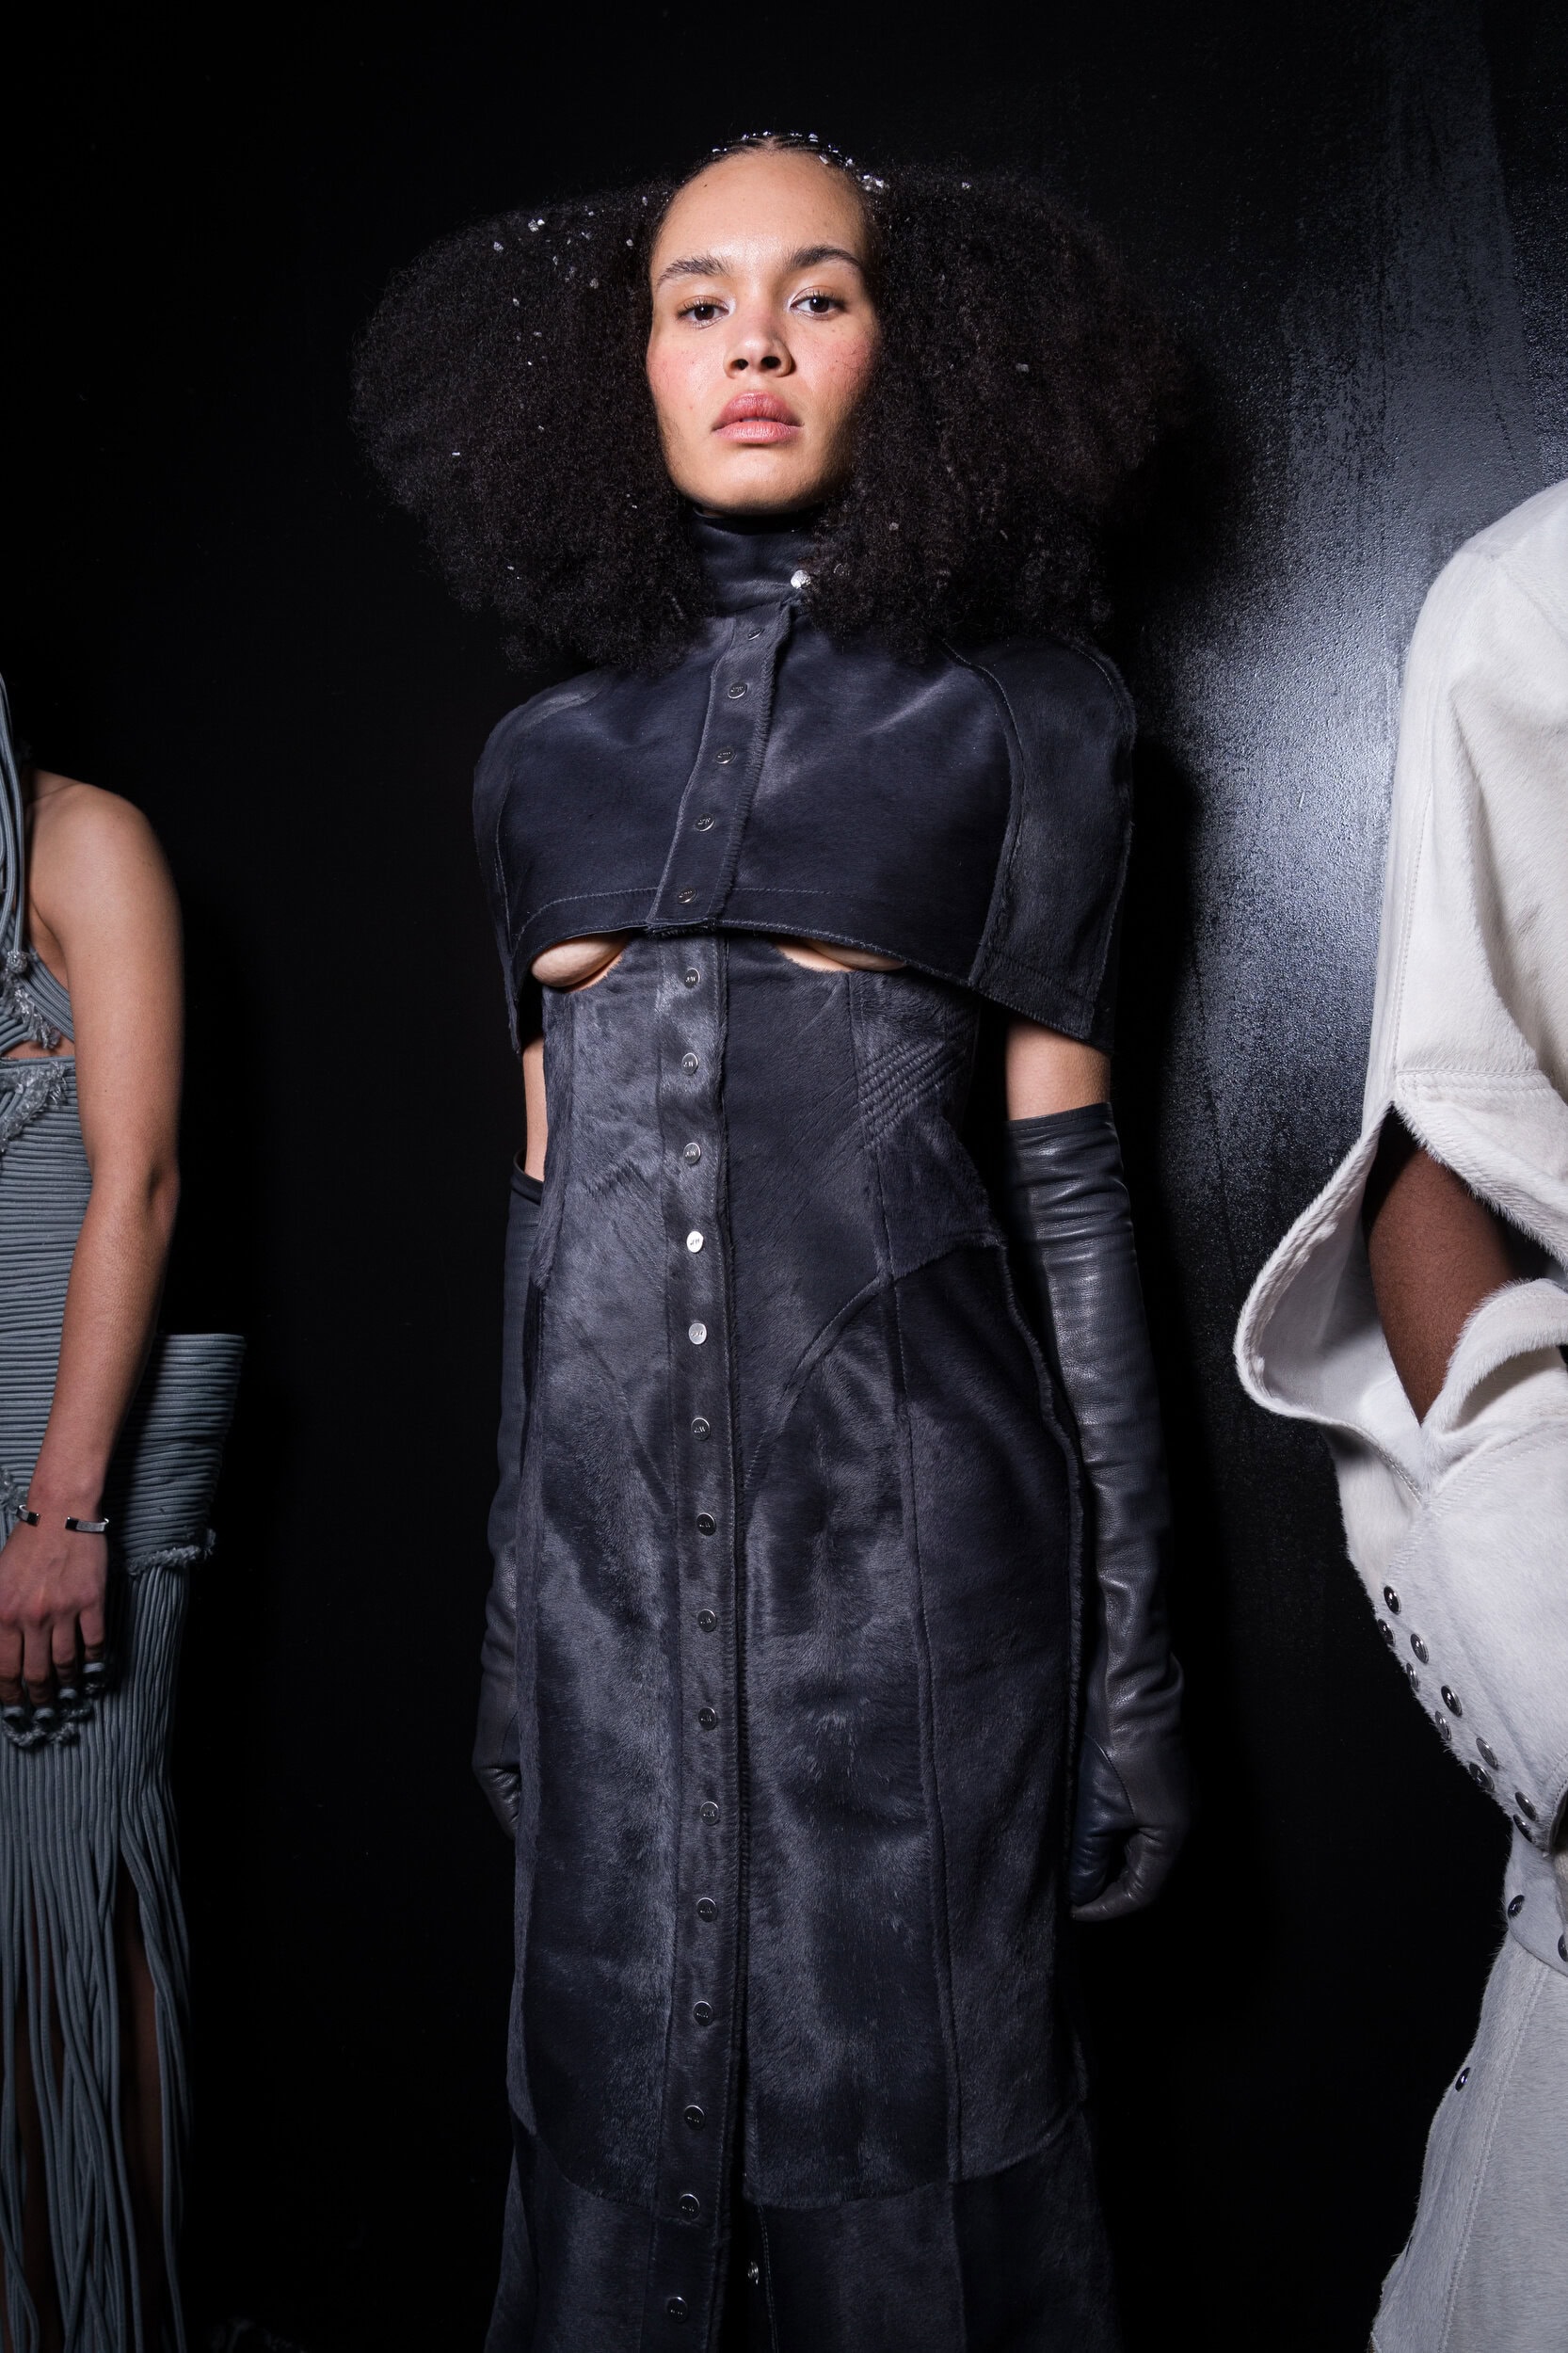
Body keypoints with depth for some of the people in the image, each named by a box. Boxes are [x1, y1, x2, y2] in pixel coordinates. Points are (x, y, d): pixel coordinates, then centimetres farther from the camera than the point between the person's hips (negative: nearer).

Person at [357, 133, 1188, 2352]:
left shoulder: (1012, 714, 4)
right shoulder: (552, 746, 13)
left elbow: (1067, 1169, 1)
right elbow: (547, 1176, 14)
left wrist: (1134, 1634, -3)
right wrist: (512, 1591, 15)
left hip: (899, 1500, -3)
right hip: (614, 1502, 4)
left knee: (898, 2078, 6)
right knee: (624, 2072, 13)